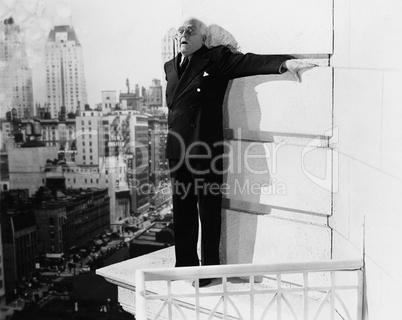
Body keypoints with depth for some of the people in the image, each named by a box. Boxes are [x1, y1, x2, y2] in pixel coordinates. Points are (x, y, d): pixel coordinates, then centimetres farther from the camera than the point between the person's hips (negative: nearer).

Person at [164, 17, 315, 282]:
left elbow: (249, 62, -16)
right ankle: (185, 264, 26)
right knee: (182, 211, 12)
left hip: (207, 150, -5)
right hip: (179, 151, 6)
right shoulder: (170, 67, 16)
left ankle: (210, 268, 14)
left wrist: (285, 62, -32)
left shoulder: (216, 58, -2)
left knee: (209, 212, 2)